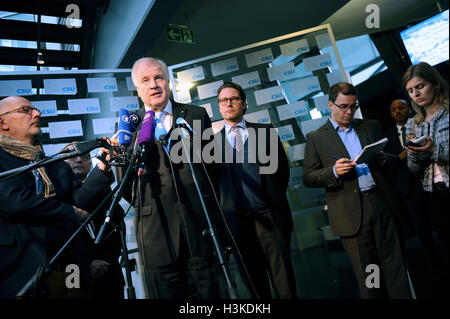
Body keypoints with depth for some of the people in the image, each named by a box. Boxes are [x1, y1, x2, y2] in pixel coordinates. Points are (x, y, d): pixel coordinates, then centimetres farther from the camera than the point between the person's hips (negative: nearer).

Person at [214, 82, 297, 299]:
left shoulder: (266, 131, 9)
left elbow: (282, 169, 8)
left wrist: (274, 199, 2)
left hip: (271, 217, 0)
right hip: (238, 222, 1)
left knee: (284, 281, 6)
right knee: (255, 285, 12)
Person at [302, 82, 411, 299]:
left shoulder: (371, 127, 14)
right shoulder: (316, 138, 3)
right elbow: (308, 178, 0)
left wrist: (385, 160, -4)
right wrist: (333, 171, -18)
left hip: (381, 204, 3)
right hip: (351, 215, -2)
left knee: (394, 263, 8)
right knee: (366, 272, 8)